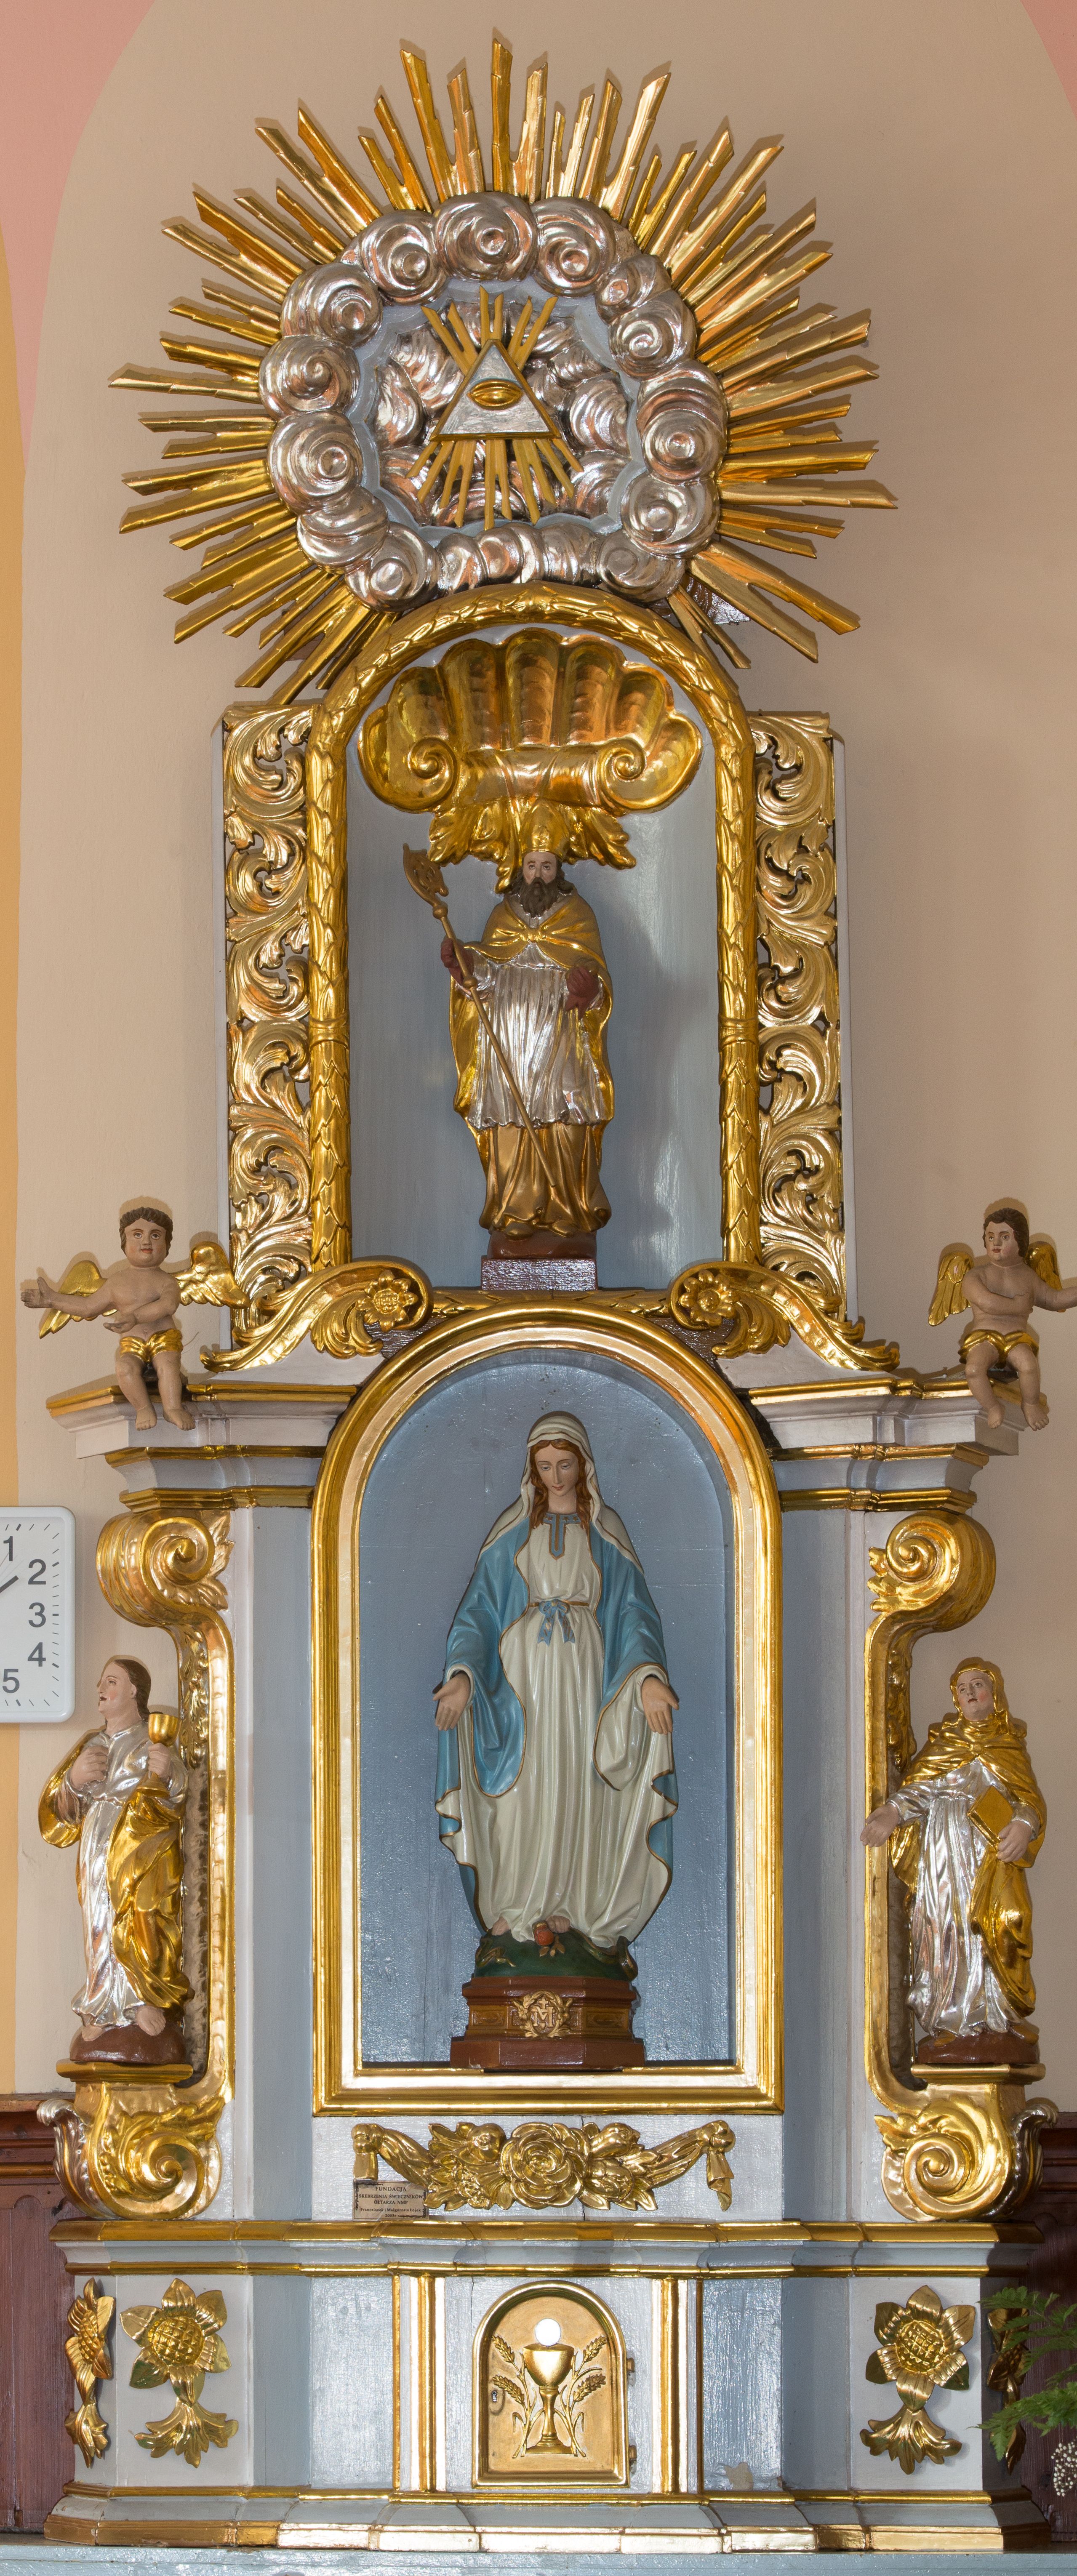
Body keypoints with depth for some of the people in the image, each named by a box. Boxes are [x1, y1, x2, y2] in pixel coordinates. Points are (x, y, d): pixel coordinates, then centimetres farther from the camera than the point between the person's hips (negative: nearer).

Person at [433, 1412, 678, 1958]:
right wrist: (463, 1672, -13)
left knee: (574, 1786, -1)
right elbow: (481, 1606, 3)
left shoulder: (605, 1531, 6)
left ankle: (566, 1909, 4)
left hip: (584, 1671, 0)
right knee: (520, 1786, -5)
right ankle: (516, 1912, 0)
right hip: (522, 1671, 0)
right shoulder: (513, 1530, 7)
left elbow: (631, 1608, 1)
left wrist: (648, 1676, -15)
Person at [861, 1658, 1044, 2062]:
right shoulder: (942, 1741, 15)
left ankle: (997, 2029, -5)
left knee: (995, 1937, -7)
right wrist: (892, 1813, -14)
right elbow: (919, 1789, 6)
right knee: (950, 1935, -7)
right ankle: (955, 2030, -8)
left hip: (994, 1858, 0)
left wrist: (1024, 1824, -17)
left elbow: (1030, 1800, 6)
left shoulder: (1011, 1745, 15)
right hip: (945, 1854, 0)